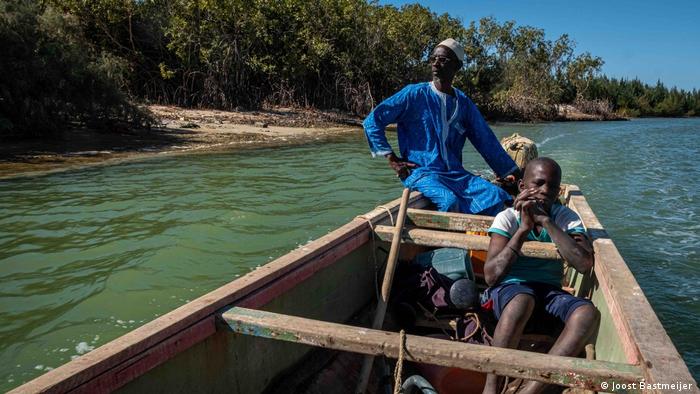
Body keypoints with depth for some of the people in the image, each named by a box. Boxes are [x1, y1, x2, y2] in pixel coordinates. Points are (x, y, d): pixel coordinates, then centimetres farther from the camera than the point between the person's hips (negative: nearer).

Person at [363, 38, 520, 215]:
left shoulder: (463, 103, 13)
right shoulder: (414, 94, -1)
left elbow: (486, 140, 17)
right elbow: (372, 121, -2)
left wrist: (511, 172, 16)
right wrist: (392, 158, -5)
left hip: (456, 174, 5)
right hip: (422, 173, -5)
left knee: (496, 196, -16)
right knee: (450, 202, -34)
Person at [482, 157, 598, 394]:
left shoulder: (567, 219, 1)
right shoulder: (507, 218, -5)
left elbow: (584, 265, -18)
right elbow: (491, 275, -17)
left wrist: (545, 221, -21)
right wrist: (524, 228, -20)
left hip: (549, 292, 3)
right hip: (509, 288, -3)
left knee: (587, 313, -28)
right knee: (522, 300, -38)